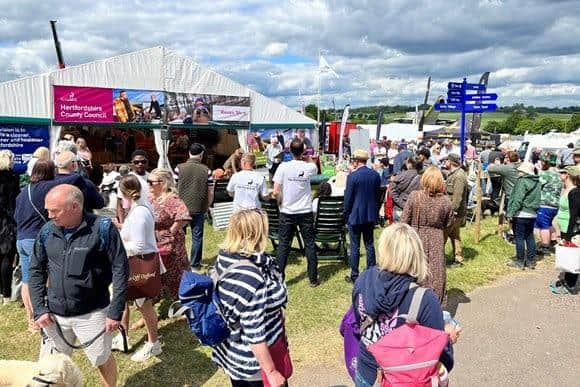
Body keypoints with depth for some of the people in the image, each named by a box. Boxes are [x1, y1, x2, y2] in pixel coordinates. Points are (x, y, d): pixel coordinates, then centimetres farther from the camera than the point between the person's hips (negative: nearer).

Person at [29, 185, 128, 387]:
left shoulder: (102, 229, -15)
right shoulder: (47, 231, -2)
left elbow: (120, 270, -12)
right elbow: (36, 270, 8)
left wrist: (115, 312, -13)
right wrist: (39, 309, 1)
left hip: (92, 314, -4)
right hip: (55, 315, 4)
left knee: (102, 361, 12)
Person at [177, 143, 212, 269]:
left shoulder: (179, 168, -5)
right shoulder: (206, 170, -4)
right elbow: (210, 192, -2)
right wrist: (206, 206, 12)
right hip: (199, 209, 0)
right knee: (197, 237, 10)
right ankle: (195, 263, 17)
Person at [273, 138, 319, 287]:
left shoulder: (283, 167, -11)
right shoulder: (310, 167, -5)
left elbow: (276, 192, -13)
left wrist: (282, 203, 5)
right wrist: (306, 156, 19)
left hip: (287, 213, -1)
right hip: (306, 212, 1)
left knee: (283, 245, 8)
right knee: (310, 245, 9)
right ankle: (313, 279, 16)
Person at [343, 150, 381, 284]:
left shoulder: (352, 176, -15)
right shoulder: (375, 175, 1)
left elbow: (348, 198, -11)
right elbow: (378, 195, 8)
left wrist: (346, 215, -1)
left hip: (355, 216, -5)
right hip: (371, 215, 5)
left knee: (355, 247, 3)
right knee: (370, 245, 14)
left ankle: (354, 276, 10)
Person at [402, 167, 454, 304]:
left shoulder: (414, 196, -14)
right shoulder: (445, 201, -10)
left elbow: (404, 220, -9)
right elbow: (449, 223, 1)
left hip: (416, 239, -1)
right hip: (436, 241, 1)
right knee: (436, 273, 13)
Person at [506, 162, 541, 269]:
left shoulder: (522, 181, -15)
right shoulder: (537, 182, 11)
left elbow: (518, 199, -20)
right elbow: (537, 199, 16)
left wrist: (511, 213, -18)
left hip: (521, 214, -8)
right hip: (532, 214, 8)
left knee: (519, 237, -1)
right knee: (530, 237, 14)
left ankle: (520, 262, 2)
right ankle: (531, 261, 19)